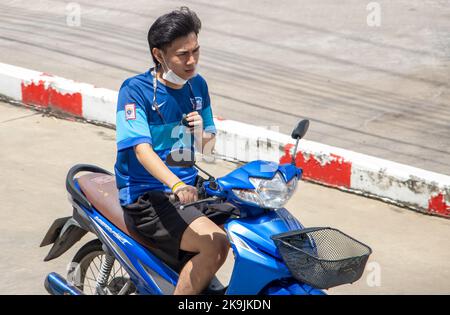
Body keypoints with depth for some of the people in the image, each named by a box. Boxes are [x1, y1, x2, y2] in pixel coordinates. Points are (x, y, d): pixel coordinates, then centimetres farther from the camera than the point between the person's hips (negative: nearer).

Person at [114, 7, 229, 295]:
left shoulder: (197, 85, 9)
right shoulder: (135, 90, -12)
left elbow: (206, 149, 15)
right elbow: (141, 149, -24)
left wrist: (200, 133, -10)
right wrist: (177, 186, -41)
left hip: (189, 187, 8)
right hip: (146, 196, -7)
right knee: (216, 244, -27)